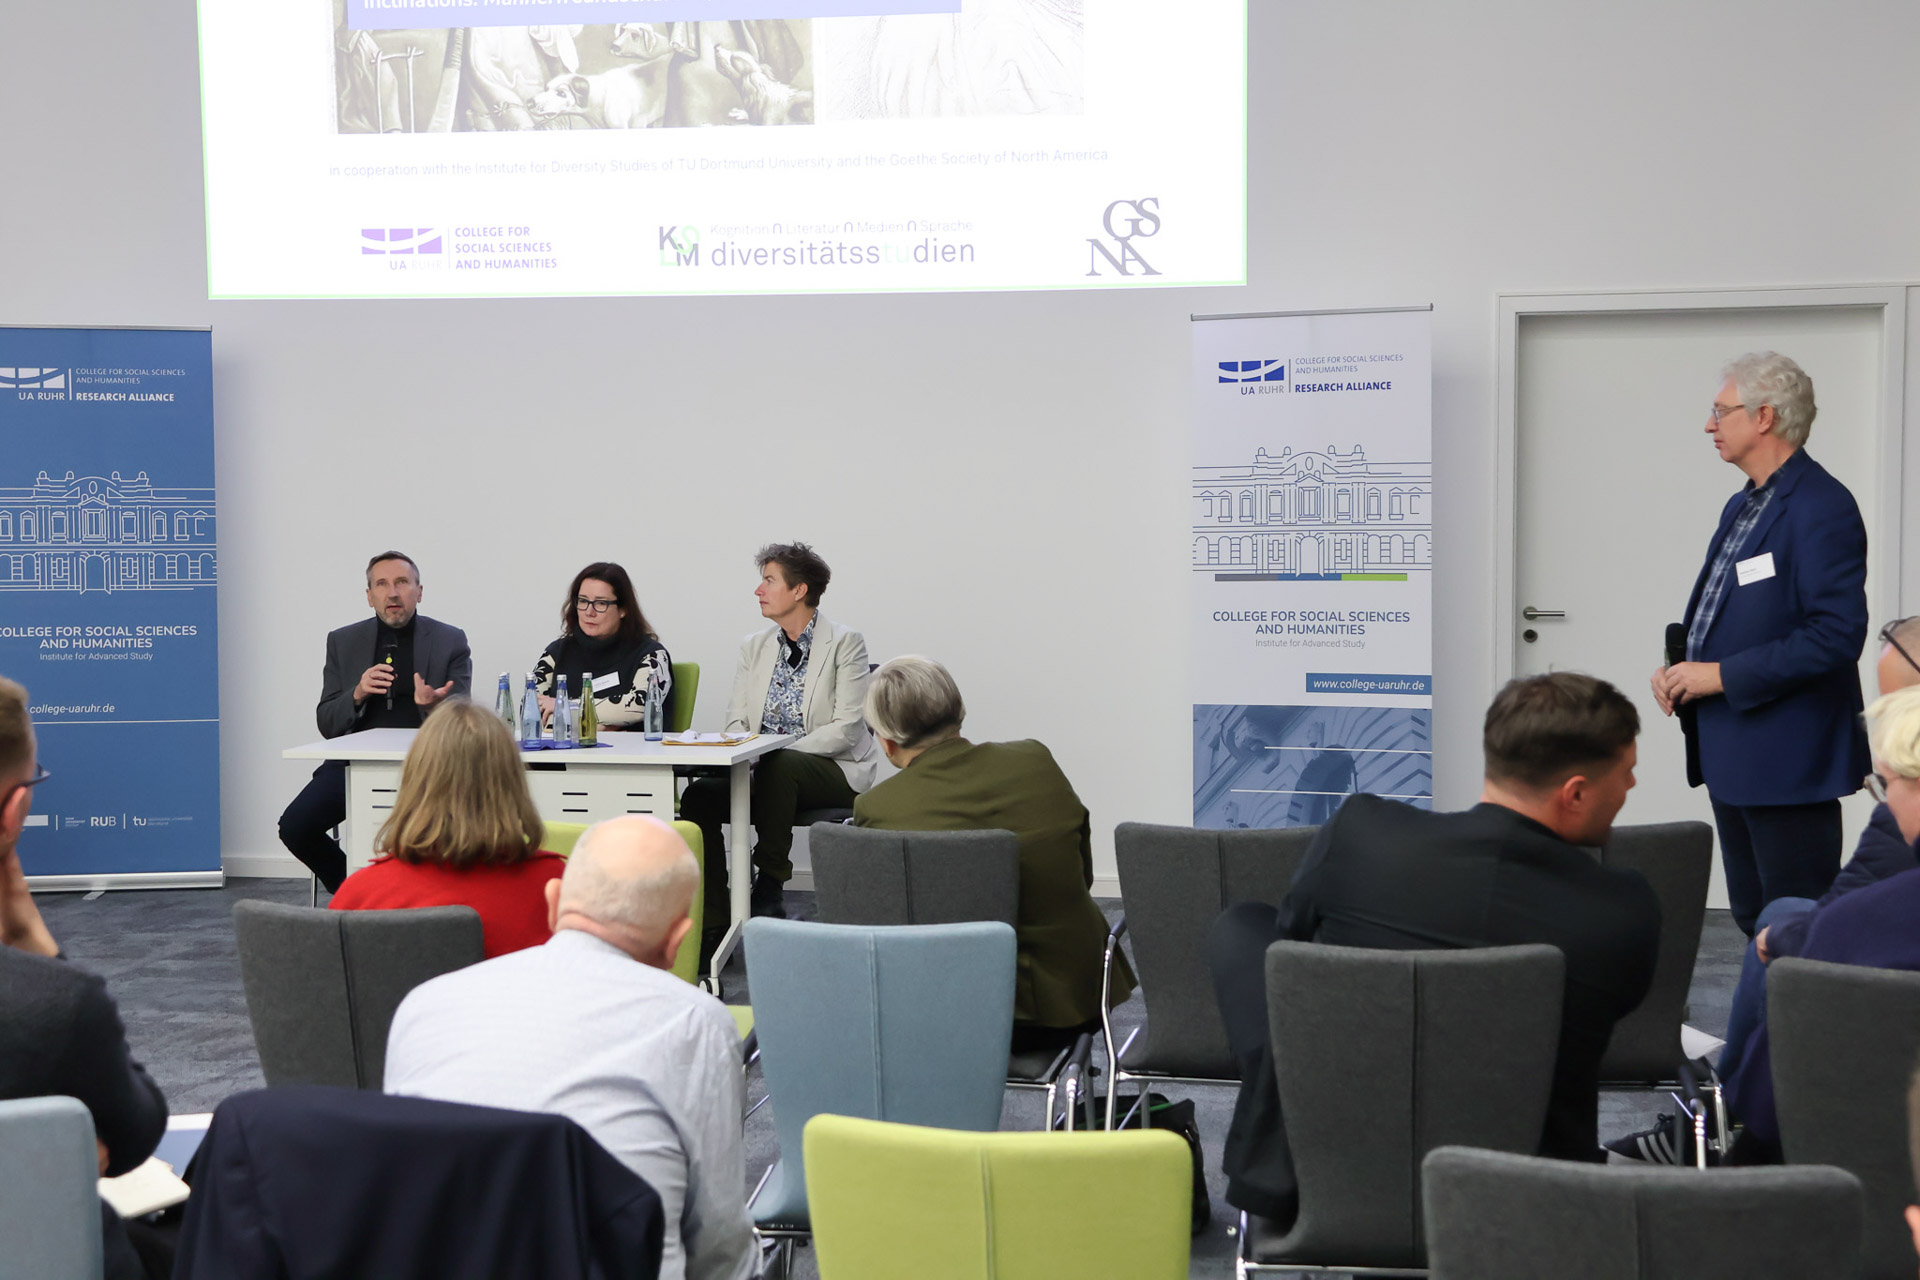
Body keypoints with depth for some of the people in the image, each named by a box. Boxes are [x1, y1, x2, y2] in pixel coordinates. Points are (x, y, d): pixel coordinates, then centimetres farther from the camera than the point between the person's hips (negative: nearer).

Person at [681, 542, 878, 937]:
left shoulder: (845, 644, -6)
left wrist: (777, 749, -22)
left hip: (835, 771, -5)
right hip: (765, 771, 5)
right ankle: (711, 926, -19)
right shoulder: (754, 646, 12)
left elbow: (845, 729, -13)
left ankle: (770, 886, -23)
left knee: (779, 764, -37)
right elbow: (736, 721, 9)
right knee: (699, 794, -22)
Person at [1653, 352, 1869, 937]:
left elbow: (1836, 633, -22)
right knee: (1753, 918, 15)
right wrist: (1681, 669, 5)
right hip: (1732, 755, 10)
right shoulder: (1741, 506, 16)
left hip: (1787, 758, -10)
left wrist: (1722, 675, -19)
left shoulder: (1822, 508, -15)